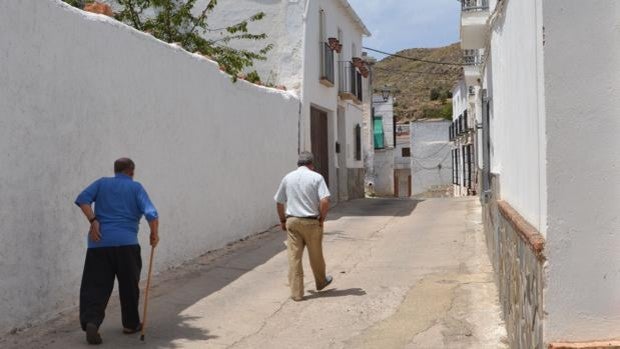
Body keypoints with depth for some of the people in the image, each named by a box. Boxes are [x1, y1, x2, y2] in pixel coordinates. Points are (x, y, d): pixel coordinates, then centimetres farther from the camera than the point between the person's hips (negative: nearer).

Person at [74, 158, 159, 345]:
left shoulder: (102, 183, 15)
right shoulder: (136, 187, 6)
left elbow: (82, 199, -2)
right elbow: (151, 214, -5)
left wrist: (93, 221, -5)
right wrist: (154, 234, 8)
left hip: (99, 243, 2)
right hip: (126, 243, -2)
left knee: (96, 285, 2)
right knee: (129, 285, 14)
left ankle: (90, 321, -18)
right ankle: (130, 324, 23)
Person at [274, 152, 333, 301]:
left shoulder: (288, 178, 6)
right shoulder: (316, 177, -5)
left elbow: (279, 202, 11)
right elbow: (325, 201, -16)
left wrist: (282, 220, 21)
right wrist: (322, 218, -2)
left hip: (292, 221, 2)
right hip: (311, 222, -2)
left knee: (294, 257, 4)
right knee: (316, 255, 16)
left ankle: (296, 293, 5)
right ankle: (321, 282, 37)